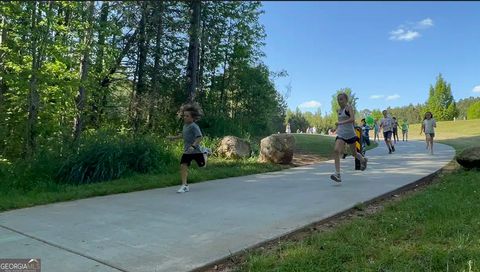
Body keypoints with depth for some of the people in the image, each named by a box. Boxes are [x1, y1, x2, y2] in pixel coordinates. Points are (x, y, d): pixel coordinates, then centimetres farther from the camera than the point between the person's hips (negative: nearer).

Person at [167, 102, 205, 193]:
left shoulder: (194, 126, -19)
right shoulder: (185, 125, 7)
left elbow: (199, 137, -28)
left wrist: (193, 146, -38)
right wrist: (174, 137, 25)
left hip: (196, 150, -6)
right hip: (186, 151, 6)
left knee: (202, 165, 14)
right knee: (183, 166, -9)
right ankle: (184, 186, -6)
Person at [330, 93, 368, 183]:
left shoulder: (349, 107, -7)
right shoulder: (339, 110, 12)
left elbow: (352, 119, -24)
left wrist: (341, 123, -32)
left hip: (350, 134, -5)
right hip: (340, 135, 5)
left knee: (354, 153, 12)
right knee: (336, 151, -18)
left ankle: (363, 160, 48)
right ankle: (337, 174, -22)